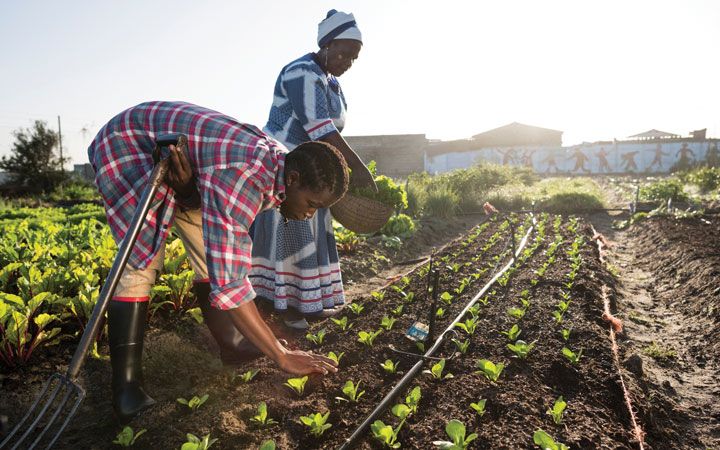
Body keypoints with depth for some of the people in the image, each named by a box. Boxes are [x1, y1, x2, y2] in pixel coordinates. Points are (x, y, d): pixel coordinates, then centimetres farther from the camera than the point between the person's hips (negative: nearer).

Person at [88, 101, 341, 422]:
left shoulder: (279, 162, -13)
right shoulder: (241, 176, -41)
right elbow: (228, 283, -42)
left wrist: (187, 186, -25)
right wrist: (284, 358, -38)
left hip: (176, 153, 8)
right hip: (127, 143, -7)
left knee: (214, 251, 3)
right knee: (142, 259, -20)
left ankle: (230, 346, 15)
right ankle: (125, 384, -10)